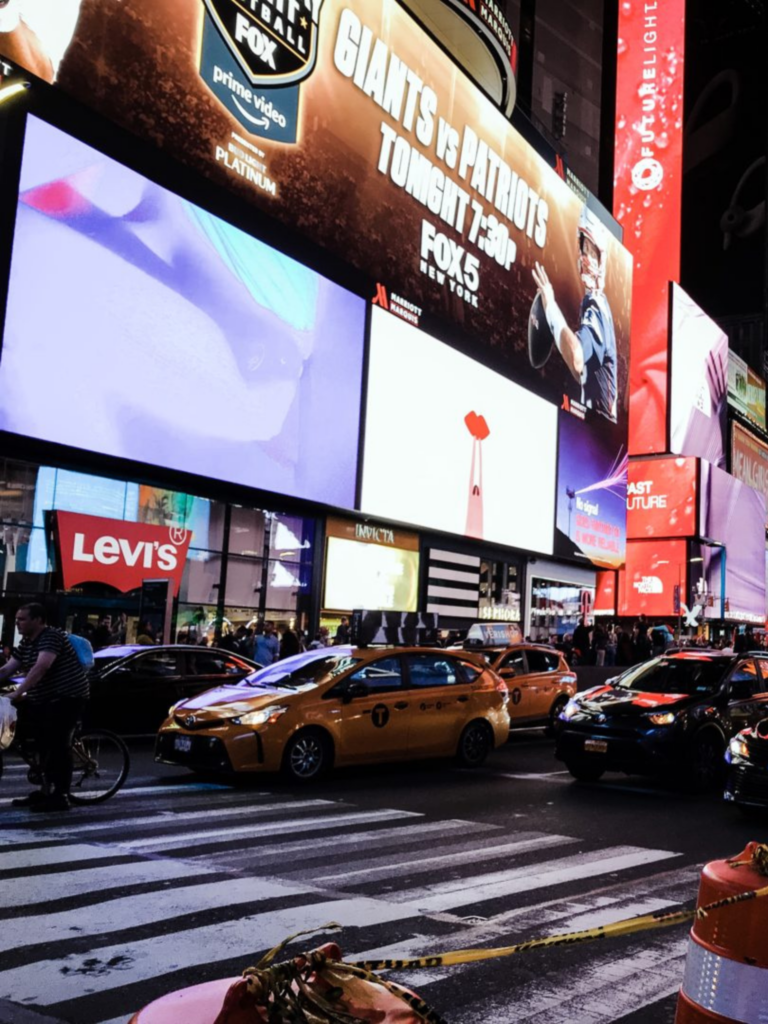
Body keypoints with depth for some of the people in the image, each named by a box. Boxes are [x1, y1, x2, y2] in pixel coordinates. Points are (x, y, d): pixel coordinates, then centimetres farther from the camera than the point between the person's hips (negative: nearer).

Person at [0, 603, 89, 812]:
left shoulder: (51, 637, -20)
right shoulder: (26, 643, 10)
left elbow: (41, 667, -33)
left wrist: (19, 692, -40)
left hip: (67, 697, -9)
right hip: (45, 699, 9)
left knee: (58, 745, -10)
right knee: (44, 744, 13)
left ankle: (60, 796, -6)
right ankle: (46, 790, 22)